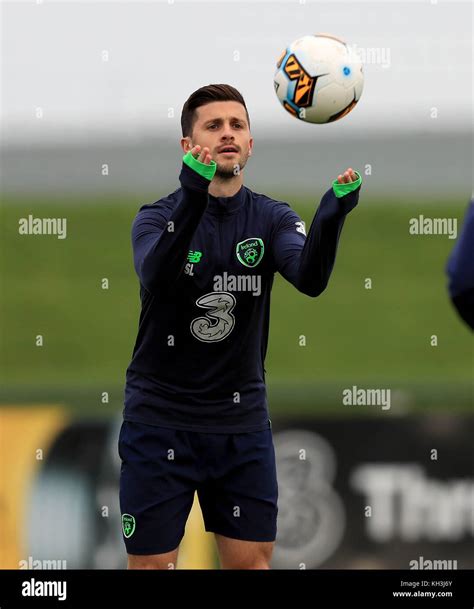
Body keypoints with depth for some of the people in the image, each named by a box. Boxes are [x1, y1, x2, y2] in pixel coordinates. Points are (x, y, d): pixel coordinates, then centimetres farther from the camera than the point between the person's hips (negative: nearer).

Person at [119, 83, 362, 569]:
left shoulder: (270, 218, 0)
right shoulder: (158, 217, -6)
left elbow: (310, 278, -21)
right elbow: (155, 277, -29)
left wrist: (330, 217, -42)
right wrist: (192, 198, -45)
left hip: (241, 422, 2)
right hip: (160, 419, -2)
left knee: (251, 560, 4)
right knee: (151, 563, 0)